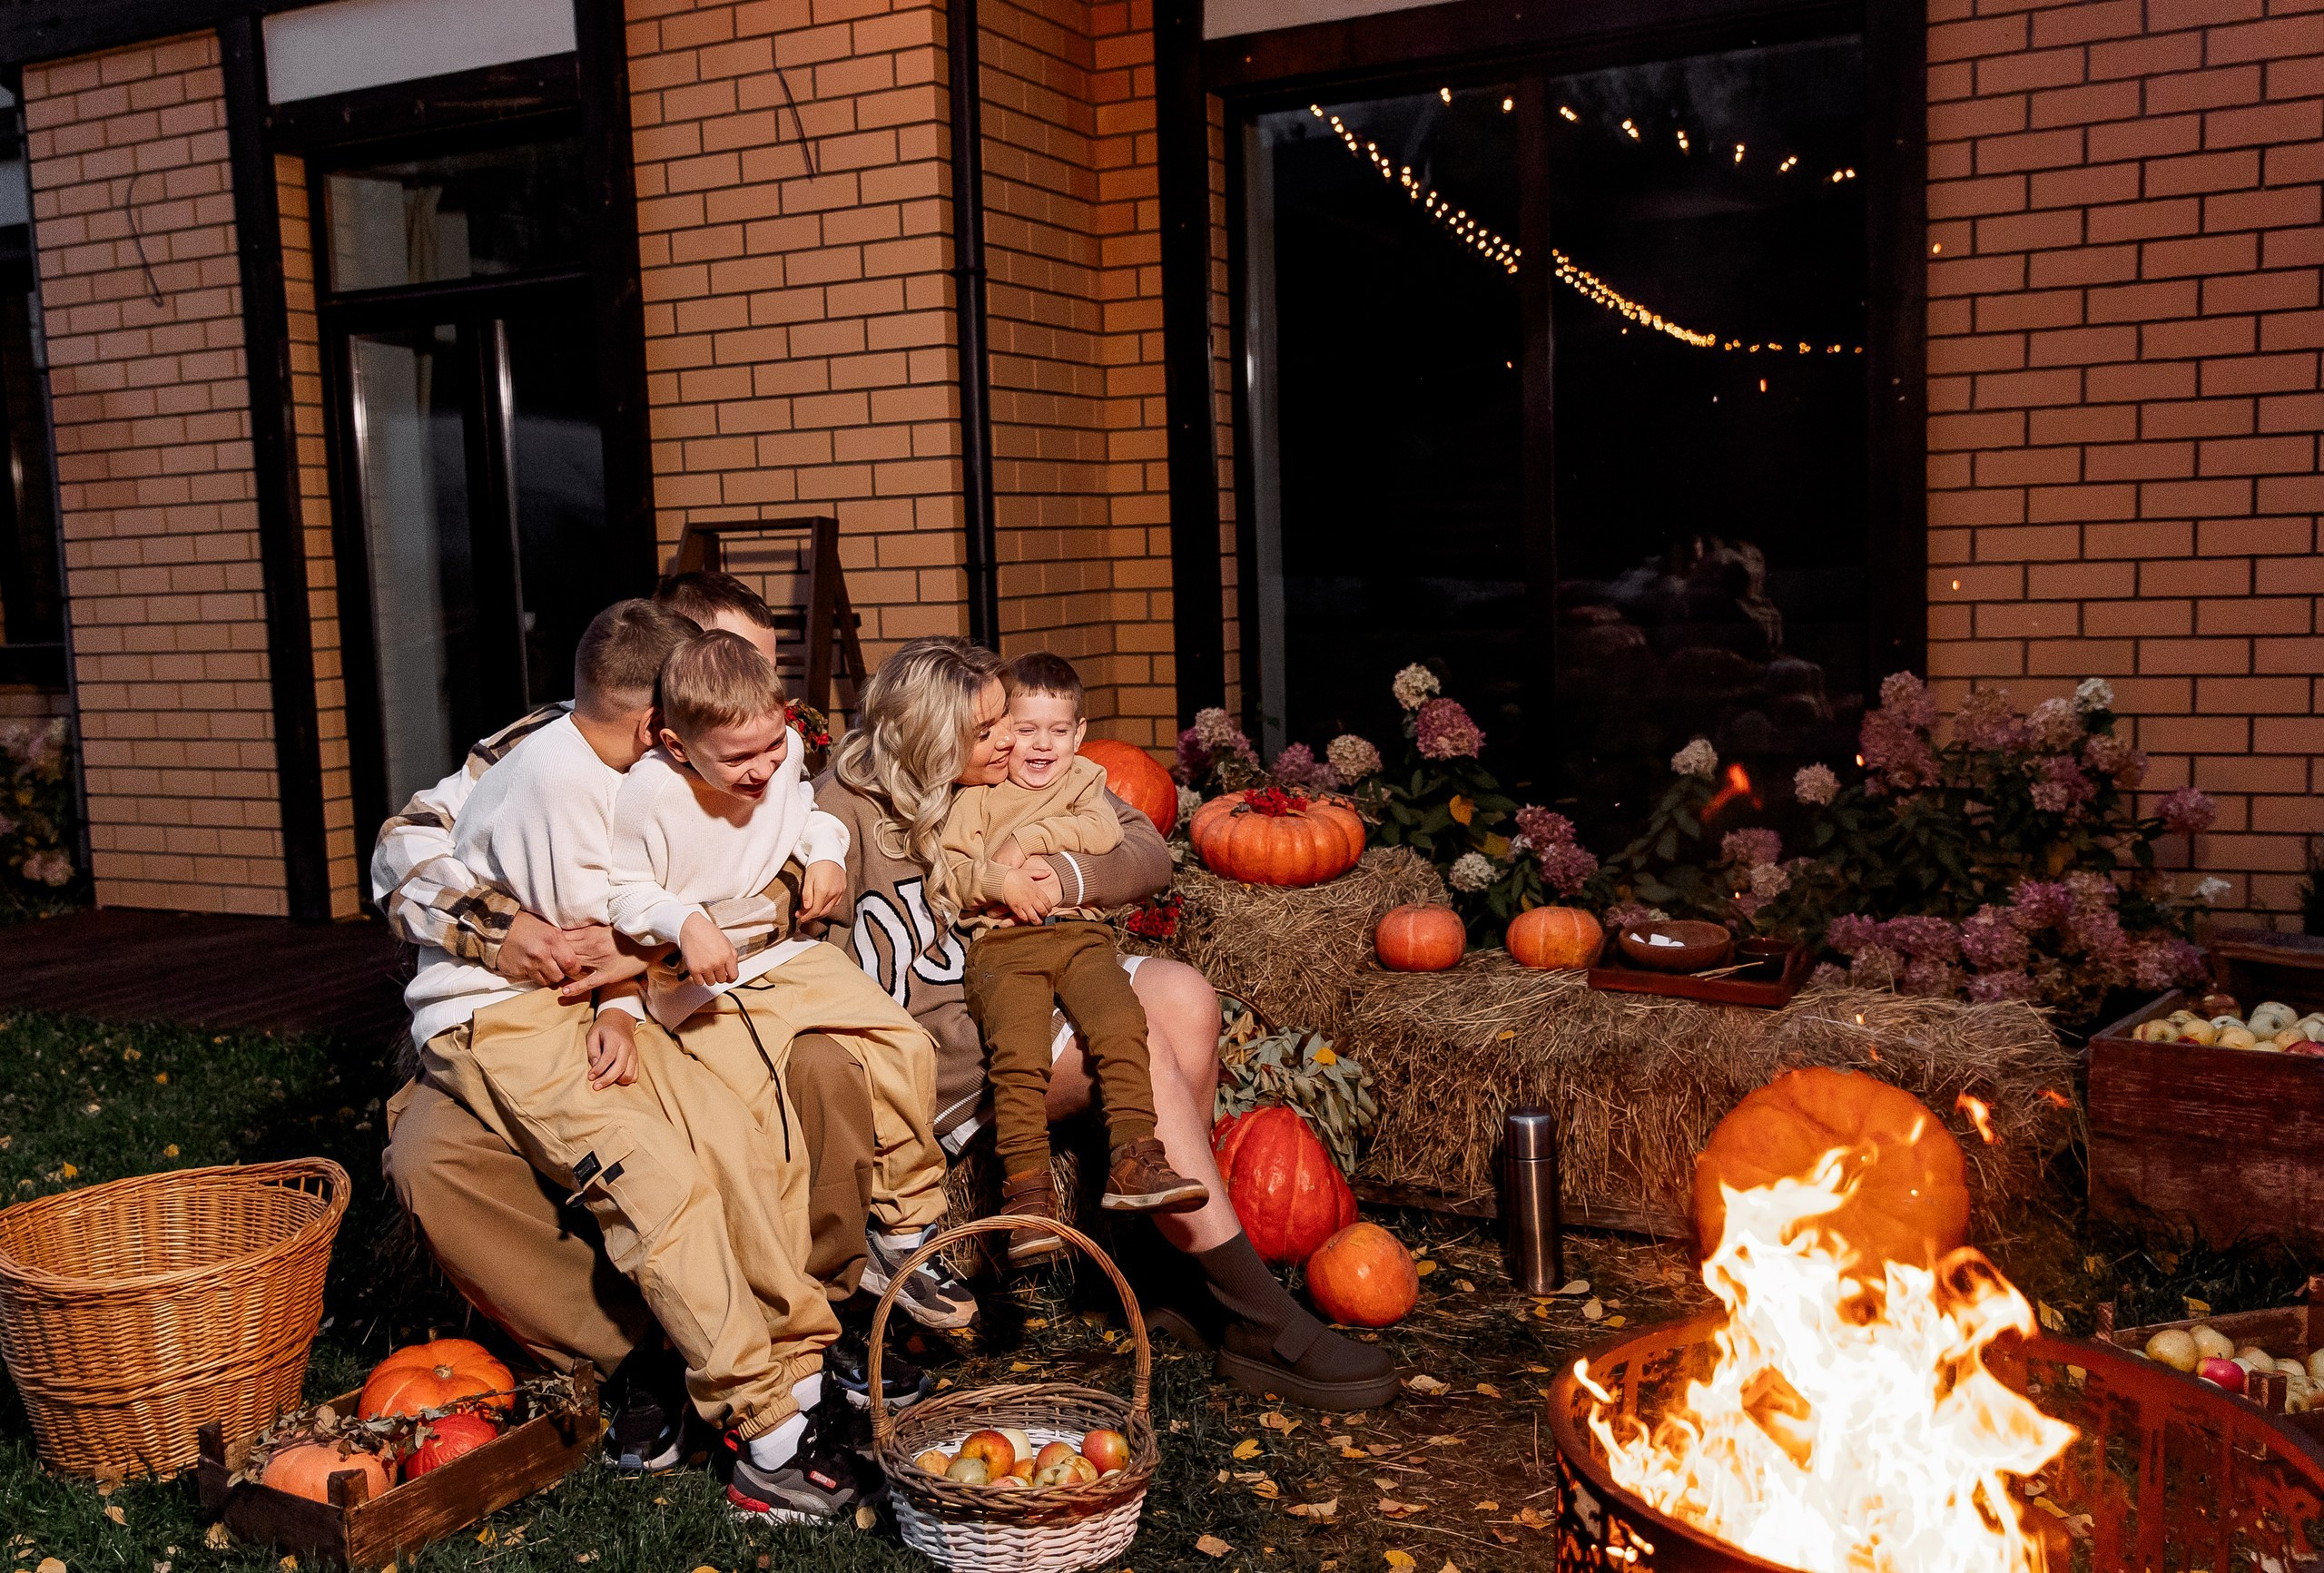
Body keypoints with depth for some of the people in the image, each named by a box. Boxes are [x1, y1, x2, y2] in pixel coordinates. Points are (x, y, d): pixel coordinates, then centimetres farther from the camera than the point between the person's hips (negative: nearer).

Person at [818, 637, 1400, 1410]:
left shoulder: (1015, 783, 10)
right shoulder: (844, 813, -7)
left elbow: (1150, 853, 6)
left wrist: (1061, 875, -14)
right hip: (932, 1043, -6)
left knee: (1184, 998, -22)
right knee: (1136, 1046, -28)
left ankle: (1176, 1263, -11)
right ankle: (1258, 1323, -24)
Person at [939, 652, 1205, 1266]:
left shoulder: (1084, 779, 23)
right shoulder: (977, 796, 19)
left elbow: (1104, 831, 1)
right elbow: (948, 874, 8)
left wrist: (1026, 838, -7)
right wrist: (996, 880, -13)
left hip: (1080, 932, 2)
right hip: (1001, 942, -2)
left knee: (1122, 1022, -27)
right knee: (1018, 1052, -26)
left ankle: (1134, 1160, -27)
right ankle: (1027, 1187, -25)